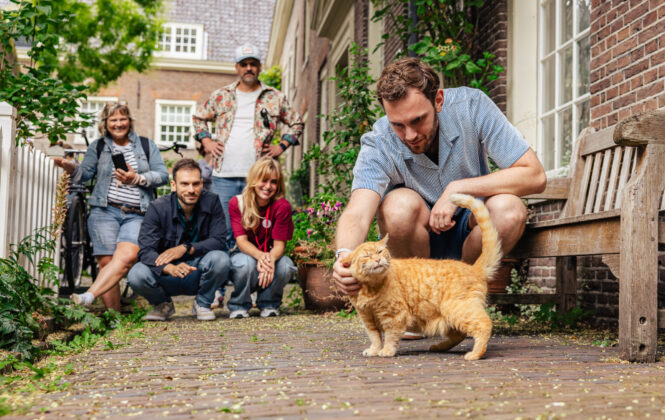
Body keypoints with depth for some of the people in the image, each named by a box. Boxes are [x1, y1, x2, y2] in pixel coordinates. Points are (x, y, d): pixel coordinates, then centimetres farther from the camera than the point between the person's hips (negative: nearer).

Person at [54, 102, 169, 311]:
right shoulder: (98, 147, 18)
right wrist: (71, 167, -11)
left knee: (126, 256, -27)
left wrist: (137, 178, -9)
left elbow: (163, 174, 5)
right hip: (105, 211, 1)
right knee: (107, 262, -13)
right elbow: (84, 173, 11)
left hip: (137, 215, -1)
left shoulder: (147, 145, 15)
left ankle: (88, 296, -35)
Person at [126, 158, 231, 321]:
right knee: (136, 275, -29)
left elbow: (219, 241, -15)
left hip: (199, 276, 0)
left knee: (220, 259, -30)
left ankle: (202, 304, 1)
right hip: (168, 279, 0)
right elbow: (145, 250, -21)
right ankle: (163, 305, 8)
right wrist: (170, 268, -42)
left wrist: (185, 248, -29)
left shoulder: (211, 202, -9)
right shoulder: (159, 208, -12)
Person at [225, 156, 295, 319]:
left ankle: (269, 304, -2)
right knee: (246, 263, -36)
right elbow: (241, 240, -19)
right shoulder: (237, 203, -11)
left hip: (272, 256, 1)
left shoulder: (282, 206, -13)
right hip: (246, 255, -1)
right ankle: (239, 305, -7)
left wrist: (270, 259, -41)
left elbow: (279, 244, -16)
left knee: (285, 266, -33)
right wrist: (260, 256, -41)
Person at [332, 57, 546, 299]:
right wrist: (345, 256, -59)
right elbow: (357, 213, -36)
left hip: (467, 230, 2)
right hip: (413, 238, -1)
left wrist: (458, 188, -30)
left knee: (509, 208, -31)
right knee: (402, 204, -34)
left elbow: (534, 176, -21)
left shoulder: (471, 106, -19)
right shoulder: (378, 145, -22)